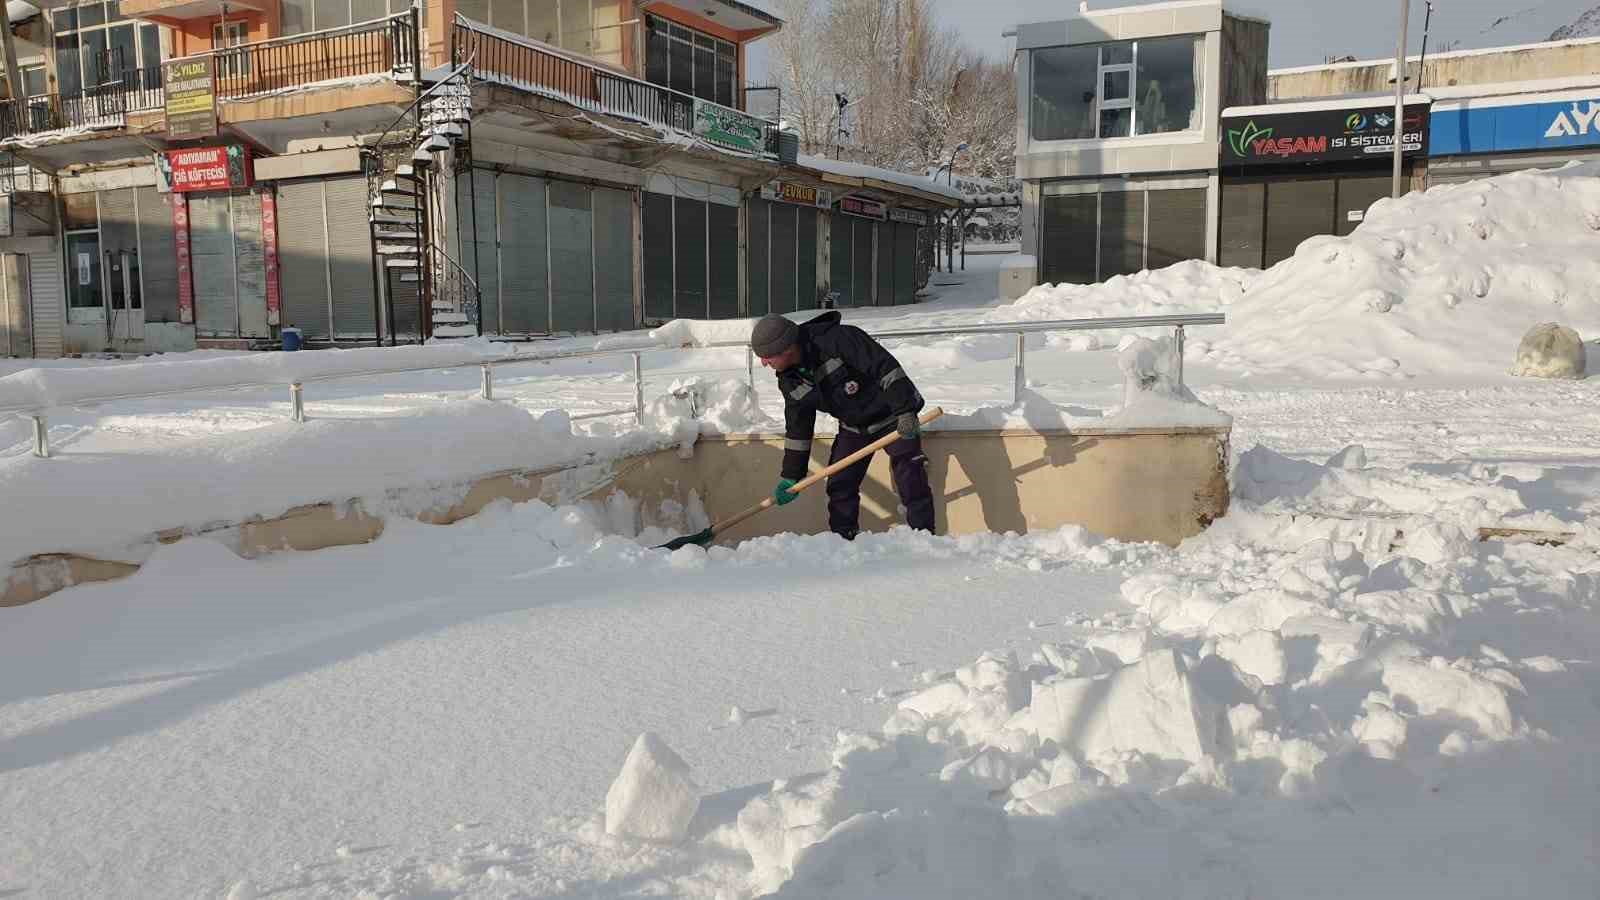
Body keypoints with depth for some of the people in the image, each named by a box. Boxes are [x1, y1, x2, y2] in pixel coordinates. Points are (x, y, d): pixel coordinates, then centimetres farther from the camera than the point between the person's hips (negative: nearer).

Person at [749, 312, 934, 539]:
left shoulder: (838, 340, -29)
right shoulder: (789, 381, -5)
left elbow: (885, 367, -29)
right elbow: (797, 427, 4)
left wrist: (904, 410, -33)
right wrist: (791, 476, 4)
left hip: (893, 416, -7)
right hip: (854, 426, 7)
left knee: (911, 483, -9)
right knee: (839, 486, 3)